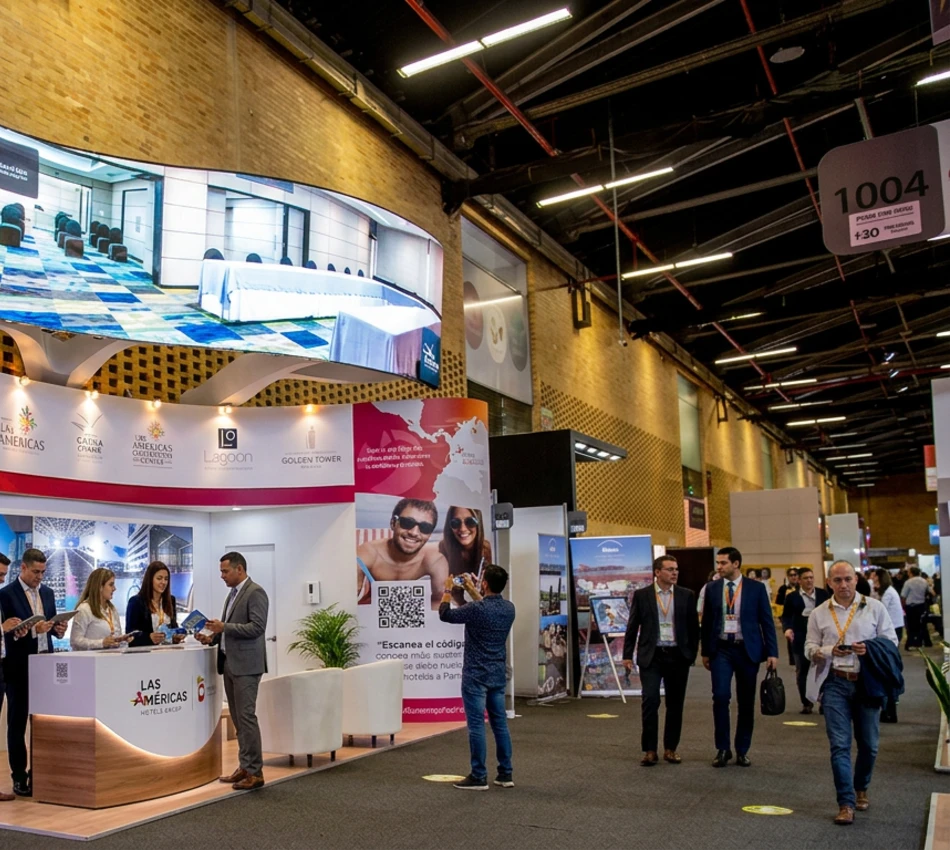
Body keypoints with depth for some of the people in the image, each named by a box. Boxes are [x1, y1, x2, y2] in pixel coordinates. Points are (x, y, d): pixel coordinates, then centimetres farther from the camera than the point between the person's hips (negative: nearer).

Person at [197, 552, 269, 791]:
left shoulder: (255, 592, -11)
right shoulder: (232, 594, 18)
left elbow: (256, 627, -19)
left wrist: (224, 627, -20)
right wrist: (213, 638, 5)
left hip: (246, 665, -9)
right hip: (229, 663, 9)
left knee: (246, 717, -8)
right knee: (237, 719, 10)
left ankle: (255, 772, -3)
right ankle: (245, 767, 16)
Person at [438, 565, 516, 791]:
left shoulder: (476, 609, -19)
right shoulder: (509, 608, 2)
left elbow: (445, 614, -5)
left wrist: (448, 590, 9)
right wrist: (473, 592, 29)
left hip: (476, 675, -7)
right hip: (498, 674, 7)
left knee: (476, 725, -1)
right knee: (500, 723, 11)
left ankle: (479, 777, 3)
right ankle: (505, 774, 16)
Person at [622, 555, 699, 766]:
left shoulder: (687, 596, 5)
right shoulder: (642, 595, 1)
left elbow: (694, 627, 9)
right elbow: (632, 627, 3)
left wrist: (692, 653, 3)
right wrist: (627, 655, 0)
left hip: (678, 656, 2)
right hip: (651, 656, -2)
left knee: (675, 704, 7)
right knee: (650, 701, -8)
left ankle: (670, 749, 20)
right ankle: (649, 750, 1)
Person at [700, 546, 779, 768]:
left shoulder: (756, 588, -1)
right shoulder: (712, 588, 4)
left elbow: (767, 622, 1)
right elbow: (706, 621, 9)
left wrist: (772, 652, -4)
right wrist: (705, 652, 9)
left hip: (747, 649, 0)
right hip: (721, 648, 1)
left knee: (746, 702, 6)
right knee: (720, 696, -11)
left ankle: (742, 750, 19)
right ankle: (722, 748, 4)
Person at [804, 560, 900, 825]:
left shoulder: (874, 607, 1)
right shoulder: (819, 613, 3)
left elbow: (891, 642, 3)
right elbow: (810, 648, 5)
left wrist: (870, 649, -16)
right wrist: (830, 650, -15)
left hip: (867, 683, 1)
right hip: (835, 684, 0)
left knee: (869, 744, 11)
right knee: (840, 744, -3)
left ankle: (861, 789, 36)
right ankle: (846, 803, 3)